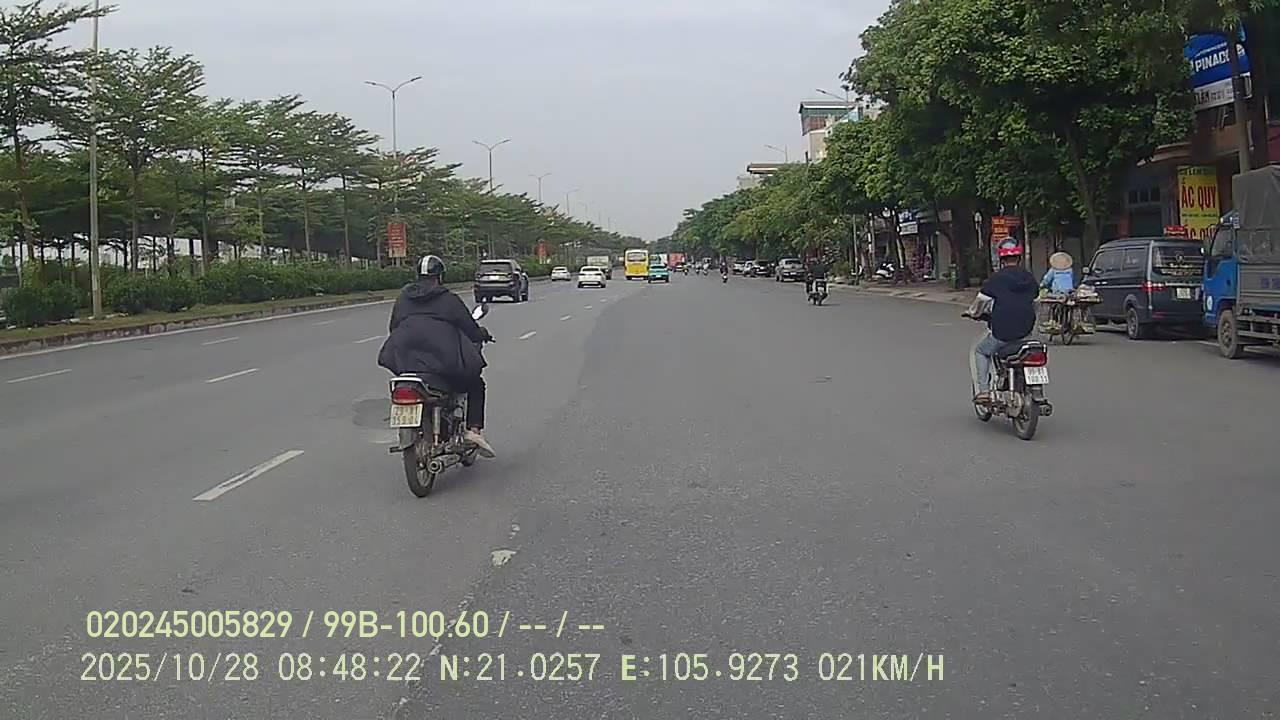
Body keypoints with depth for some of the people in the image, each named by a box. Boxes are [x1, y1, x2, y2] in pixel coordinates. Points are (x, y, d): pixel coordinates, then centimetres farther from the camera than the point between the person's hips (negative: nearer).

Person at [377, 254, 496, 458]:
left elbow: (393, 328, 21)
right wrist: (483, 334, 28)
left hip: (404, 360, 4)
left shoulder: (403, 297, 17)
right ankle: (474, 430, 2)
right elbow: (471, 330, 5)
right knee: (475, 384, 18)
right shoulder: (449, 300, 4)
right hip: (443, 361, -4)